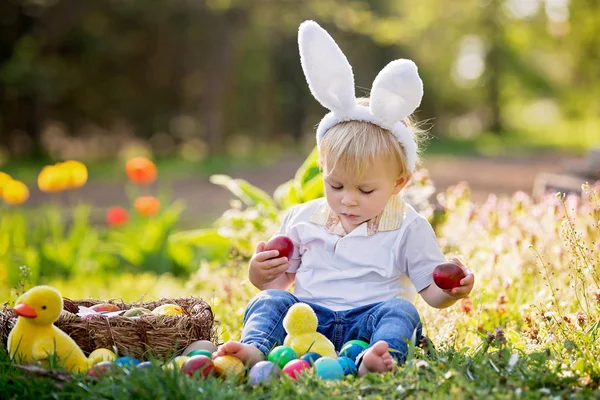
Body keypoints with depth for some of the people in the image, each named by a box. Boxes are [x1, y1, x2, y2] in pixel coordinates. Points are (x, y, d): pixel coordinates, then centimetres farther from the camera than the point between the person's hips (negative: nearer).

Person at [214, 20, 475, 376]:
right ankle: (254, 348, -45)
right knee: (271, 300, -20)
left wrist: (452, 291, -19)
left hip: (370, 320, -3)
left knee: (400, 310, -31)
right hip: (308, 317, 3)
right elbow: (278, 279, 19)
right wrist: (260, 273, -4)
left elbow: (431, 291, 4)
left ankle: (378, 357, -59)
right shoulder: (304, 219, 12)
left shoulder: (408, 228, 3)